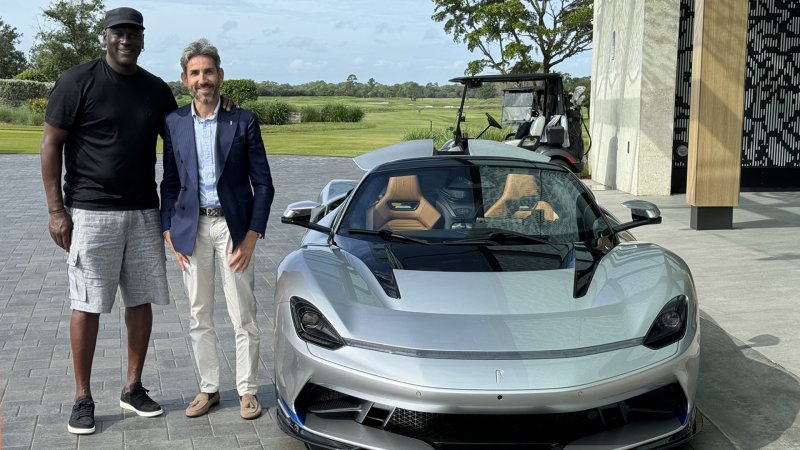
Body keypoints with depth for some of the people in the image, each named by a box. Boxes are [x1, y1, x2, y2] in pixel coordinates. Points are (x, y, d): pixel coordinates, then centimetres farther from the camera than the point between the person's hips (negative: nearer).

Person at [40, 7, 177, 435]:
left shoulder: (157, 90, 8)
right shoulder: (78, 82, -6)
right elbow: (51, 144, -6)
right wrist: (56, 209, -10)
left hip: (144, 213, 5)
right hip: (91, 213, -5)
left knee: (141, 301, 9)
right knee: (87, 306, 0)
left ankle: (133, 388, 23)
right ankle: (83, 398, 11)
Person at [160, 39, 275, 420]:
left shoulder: (243, 122, -3)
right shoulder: (174, 123, 5)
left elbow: (263, 184, -2)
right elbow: (169, 183, 10)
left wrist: (251, 237, -9)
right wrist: (169, 232, 1)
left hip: (233, 226, -2)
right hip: (191, 227, 3)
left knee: (243, 316, 4)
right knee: (199, 317, 10)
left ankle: (247, 390, 17)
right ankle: (208, 388, 24)